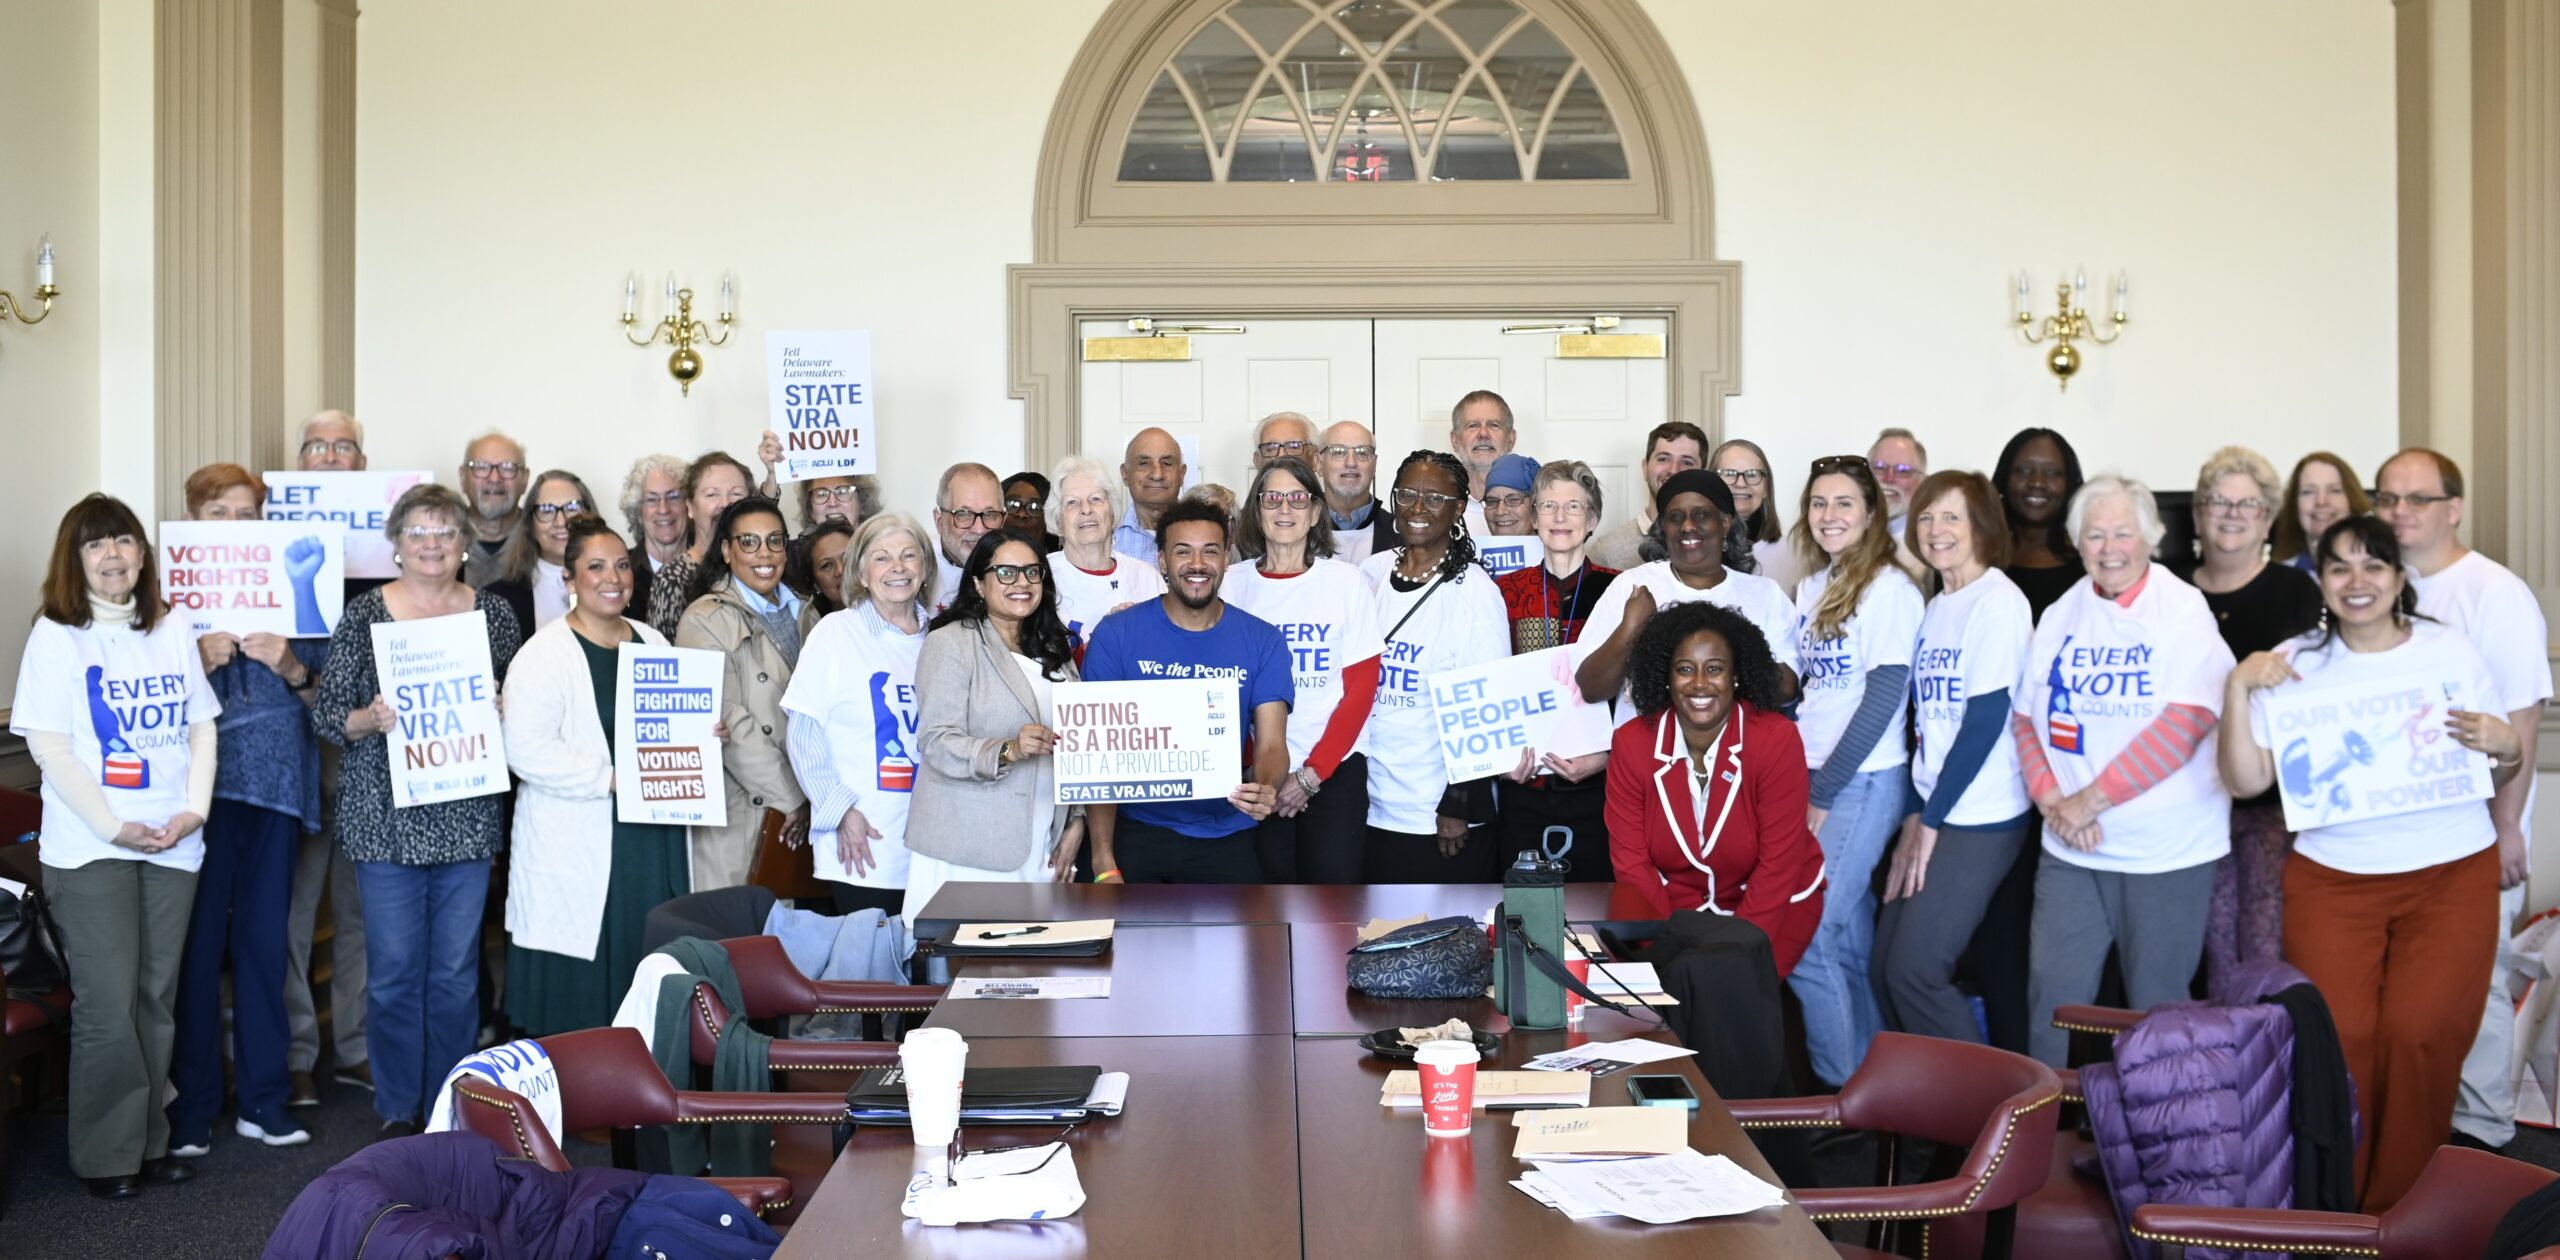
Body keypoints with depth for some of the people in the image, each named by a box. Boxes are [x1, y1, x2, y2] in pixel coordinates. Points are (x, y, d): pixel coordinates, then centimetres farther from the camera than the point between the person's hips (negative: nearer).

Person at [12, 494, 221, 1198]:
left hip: (173, 844, 4)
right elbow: (48, 746, -8)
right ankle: (107, 1157, 9)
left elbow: (201, 728, 11)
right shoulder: (55, 635, -3)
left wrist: (195, 808, -4)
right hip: (89, 849, -4)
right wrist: (113, 827, -14)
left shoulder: (173, 630, 10)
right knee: (108, 1007, -3)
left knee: (156, 999, 9)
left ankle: (149, 1142, 19)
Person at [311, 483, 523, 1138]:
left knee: (457, 971, 6)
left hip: (468, 815, 1)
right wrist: (370, 719, -18)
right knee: (394, 971, 2)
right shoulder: (364, 614, 2)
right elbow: (325, 715, 2)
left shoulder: (494, 613, 6)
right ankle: (397, 1112, 16)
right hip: (386, 817, -1)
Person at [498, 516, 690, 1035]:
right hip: (578, 851, -6)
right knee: (575, 1003, -2)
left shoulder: (652, 643, 14)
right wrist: (611, 779, -20)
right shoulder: (545, 654, -7)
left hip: (652, 842, 6)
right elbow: (527, 750, -18)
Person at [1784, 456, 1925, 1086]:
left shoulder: (1888, 588, -10)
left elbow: (1883, 698, -15)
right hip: (1812, 781, 7)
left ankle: (1847, 1089, 1)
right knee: (1848, 941, 11)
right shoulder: (1812, 588, 12)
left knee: (1804, 942, -10)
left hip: (1862, 783, -7)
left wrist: (1822, 792, -14)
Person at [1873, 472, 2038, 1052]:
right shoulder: (1936, 606, 13)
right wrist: (1914, 814, 5)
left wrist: (1932, 821, -11)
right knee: (1887, 966, 6)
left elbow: (1986, 720, -15)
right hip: (1932, 811, 8)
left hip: (1980, 820, -8)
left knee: (1914, 969, -9)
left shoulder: (1998, 602, -11)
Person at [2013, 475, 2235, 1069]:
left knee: (2156, 1006, 6)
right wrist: (2053, 802, -7)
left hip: (2166, 849, -4)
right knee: (2051, 996, 5)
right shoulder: (2060, 616, 9)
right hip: (2070, 851, 4)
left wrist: (2090, 801, -17)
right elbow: (2026, 717, 10)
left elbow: (2187, 720, -17)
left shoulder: (2183, 611, -7)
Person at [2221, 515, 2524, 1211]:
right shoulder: (2293, 663, 3)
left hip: (2451, 873, 0)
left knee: (2417, 1033, -15)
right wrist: (2238, 688, -12)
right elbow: (2246, 780, -2)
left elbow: (2501, 773, 11)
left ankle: (2401, 1204, 5)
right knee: (2339, 1035, -14)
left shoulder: (2450, 649, 4)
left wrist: (2504, 744, -11)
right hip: (2331, 878, 0)